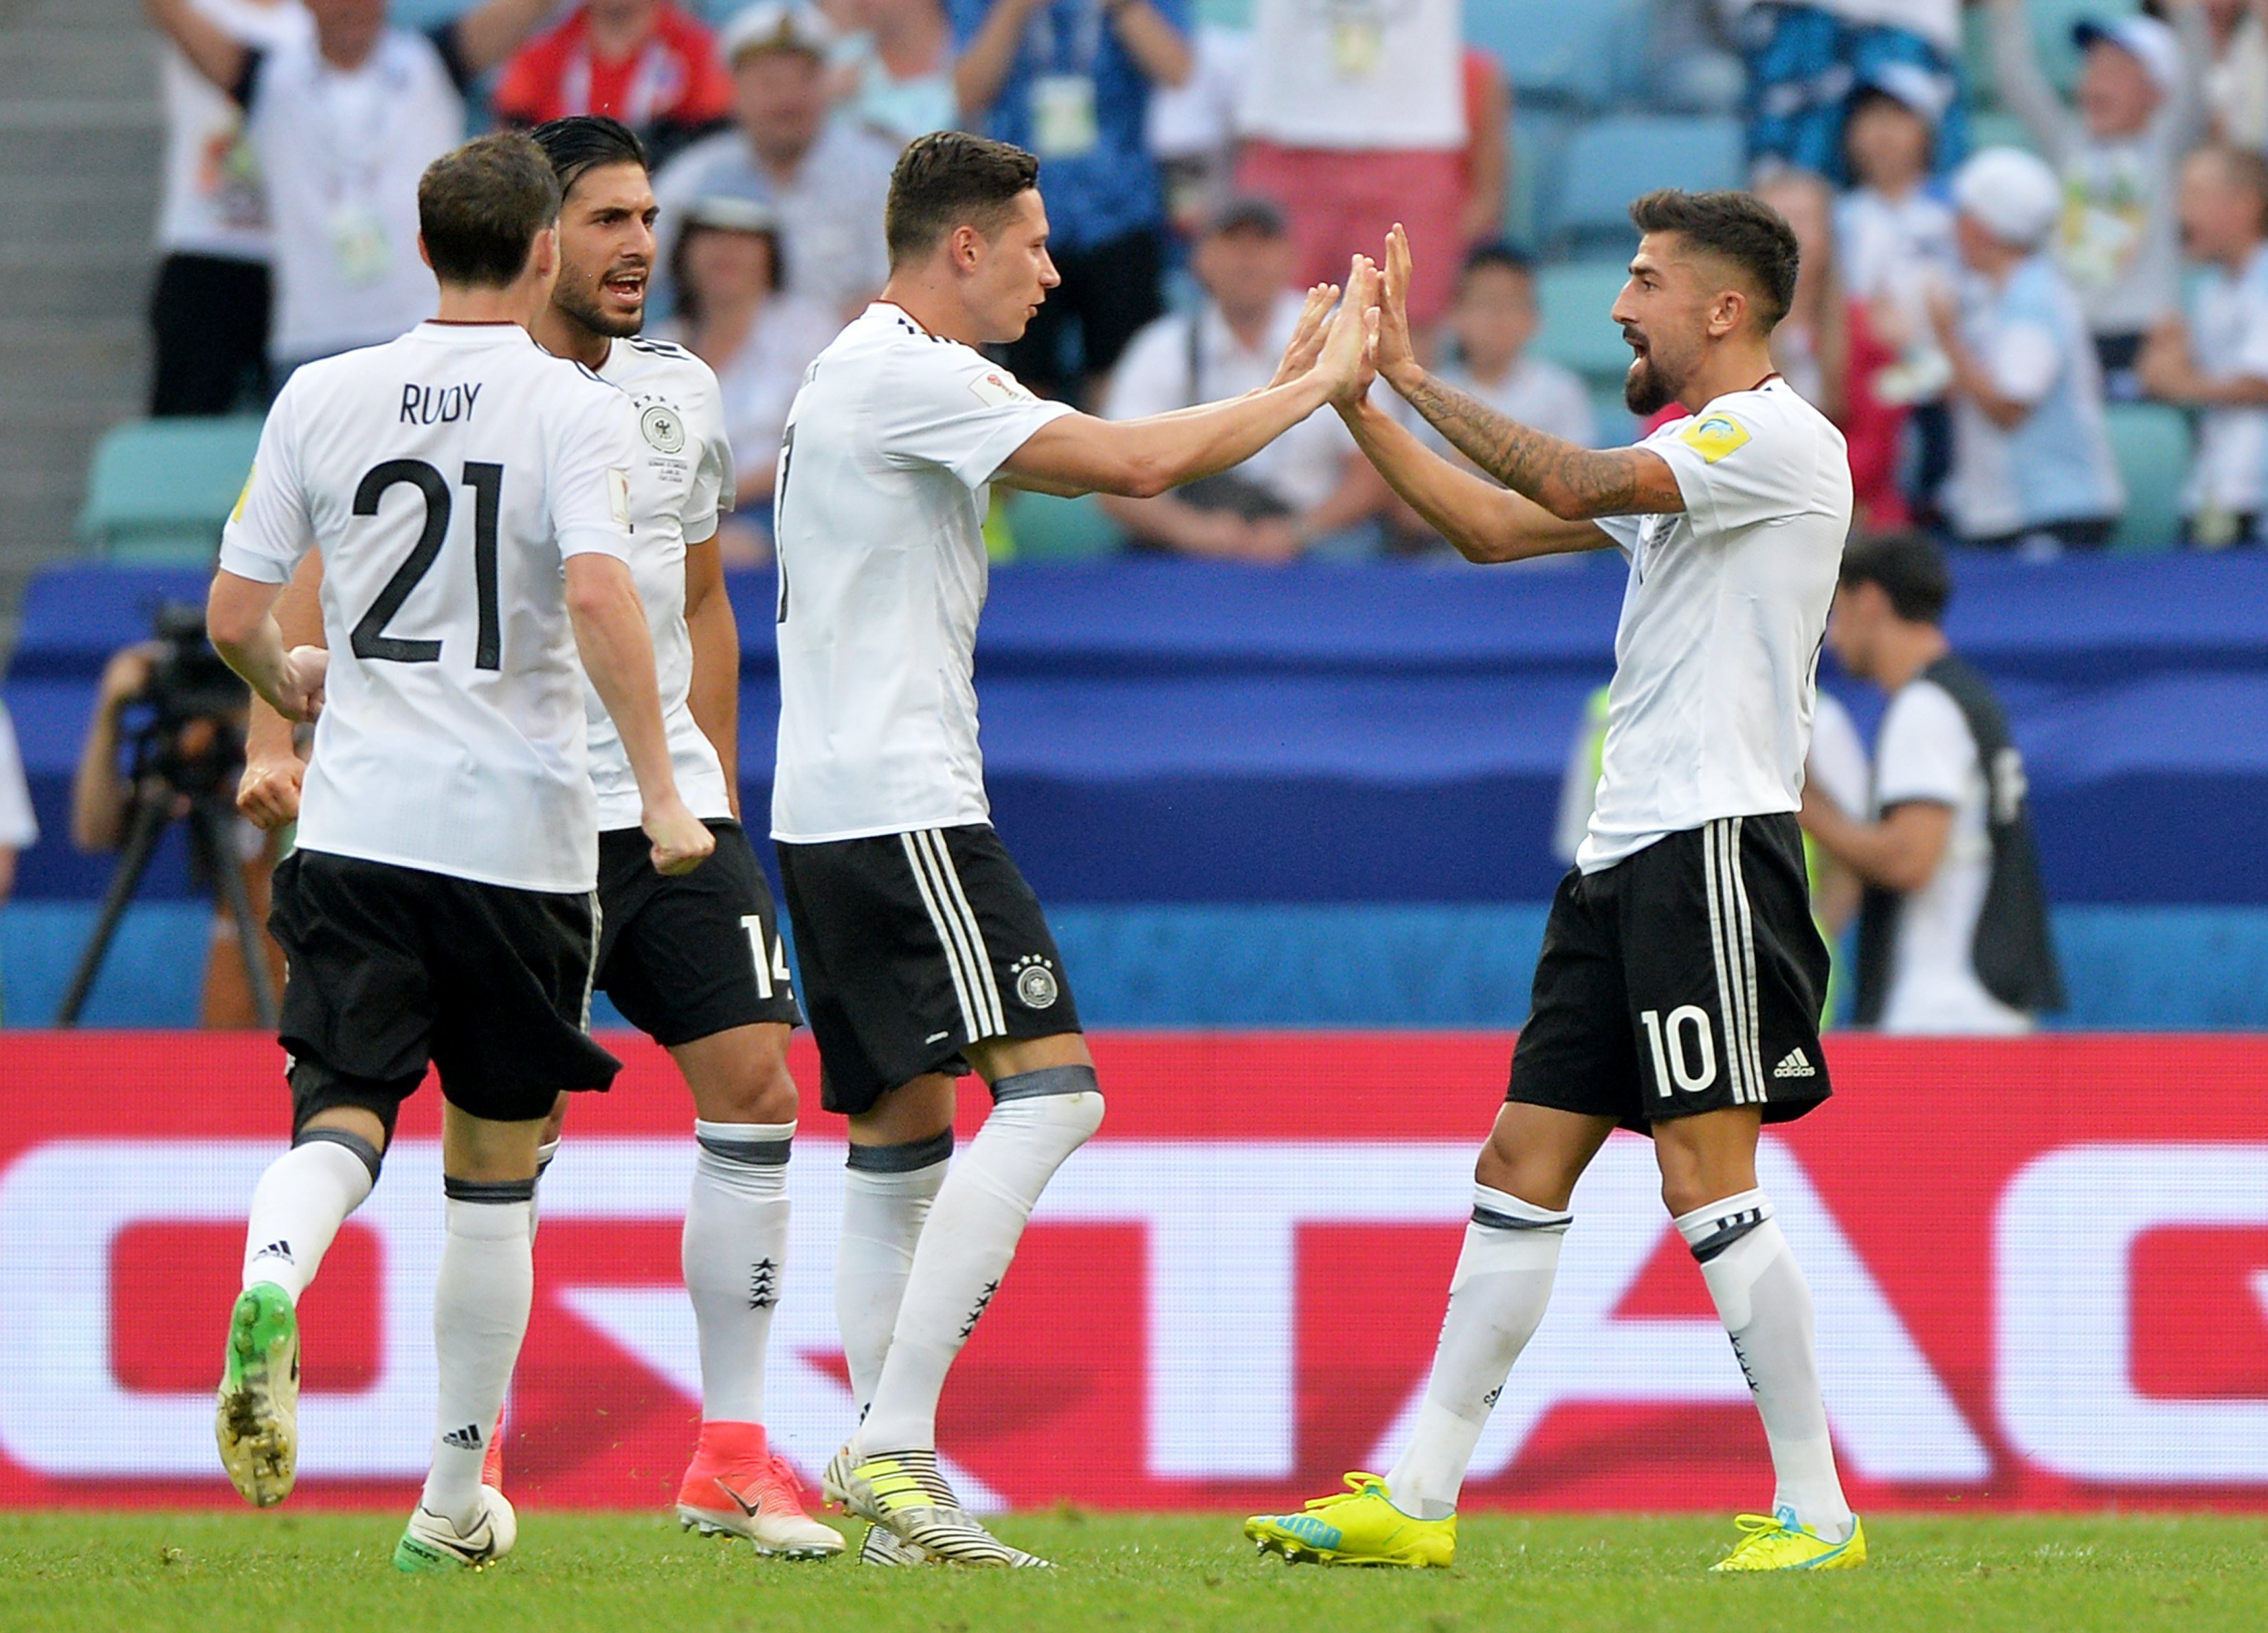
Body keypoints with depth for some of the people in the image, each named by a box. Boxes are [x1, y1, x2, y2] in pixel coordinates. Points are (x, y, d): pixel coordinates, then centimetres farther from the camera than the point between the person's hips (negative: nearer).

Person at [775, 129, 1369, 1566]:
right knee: (1048, 1091, -16)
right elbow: (1134, 464, -17)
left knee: (901, 1142, 10)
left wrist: (1287, 380, 14)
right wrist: (1318, 386, -6)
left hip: (836, 816, 11)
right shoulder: (906, 373, -12)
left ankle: (889, 1478, 7)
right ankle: (894, 1439, -22)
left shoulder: (923, 377, 20)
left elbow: (1124, 463, 21)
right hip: (899, 803, -11)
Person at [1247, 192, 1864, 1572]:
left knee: (1708, 1178, -13)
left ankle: (1817, 1511, -9)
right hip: (1626, 860, 10)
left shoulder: (1781, 438, -10)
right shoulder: (1682, 453, 21)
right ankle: (1421, 1500, 7)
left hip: (1713, 849, -10)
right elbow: (1497, 527, 23)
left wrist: (1419, 379, -13)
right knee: (1524, 1166, 7)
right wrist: (1359, 400, 16)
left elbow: (1576, 488, -21)